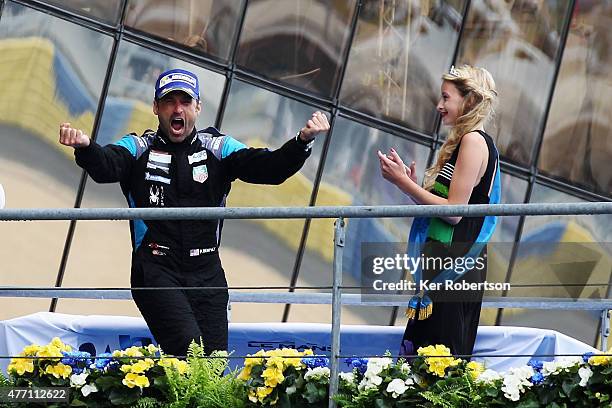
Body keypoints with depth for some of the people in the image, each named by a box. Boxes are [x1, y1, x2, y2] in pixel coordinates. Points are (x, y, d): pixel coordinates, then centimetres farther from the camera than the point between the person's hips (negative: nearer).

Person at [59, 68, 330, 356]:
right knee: (188, 348, -22)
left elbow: (268, 167, 0)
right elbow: (106, 166, -14)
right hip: (156, 272, -3)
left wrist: (303, 141, -19)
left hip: (206, 275, 3)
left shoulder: (218, 148, 12)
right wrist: (85, 148, -38)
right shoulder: (138, 149, 6)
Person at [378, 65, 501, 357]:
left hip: (456, 264, -10)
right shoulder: (462, 142, 20)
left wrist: (404, 182, -12)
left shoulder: (474, 141, -11)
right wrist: (410, 182, 7)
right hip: (444, 262, 10)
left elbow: (454, 211, -17)